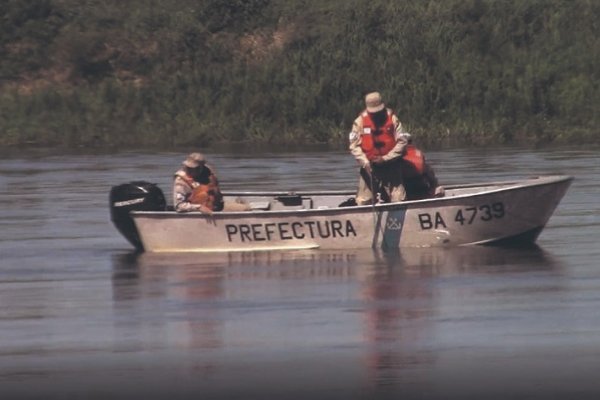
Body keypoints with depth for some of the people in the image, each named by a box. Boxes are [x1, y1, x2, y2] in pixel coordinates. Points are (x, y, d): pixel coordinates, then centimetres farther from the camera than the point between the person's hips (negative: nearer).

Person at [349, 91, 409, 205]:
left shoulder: (392, 119, -4)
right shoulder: (360, 121, -3)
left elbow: (401, 142, -5)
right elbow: (354, 146, -3)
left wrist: (385, 158, -13)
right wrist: (365, 163, -14)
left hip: (391, 166, -1)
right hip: (369, 167, 1)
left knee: (398, 200, -4)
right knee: (363, 202, 0)